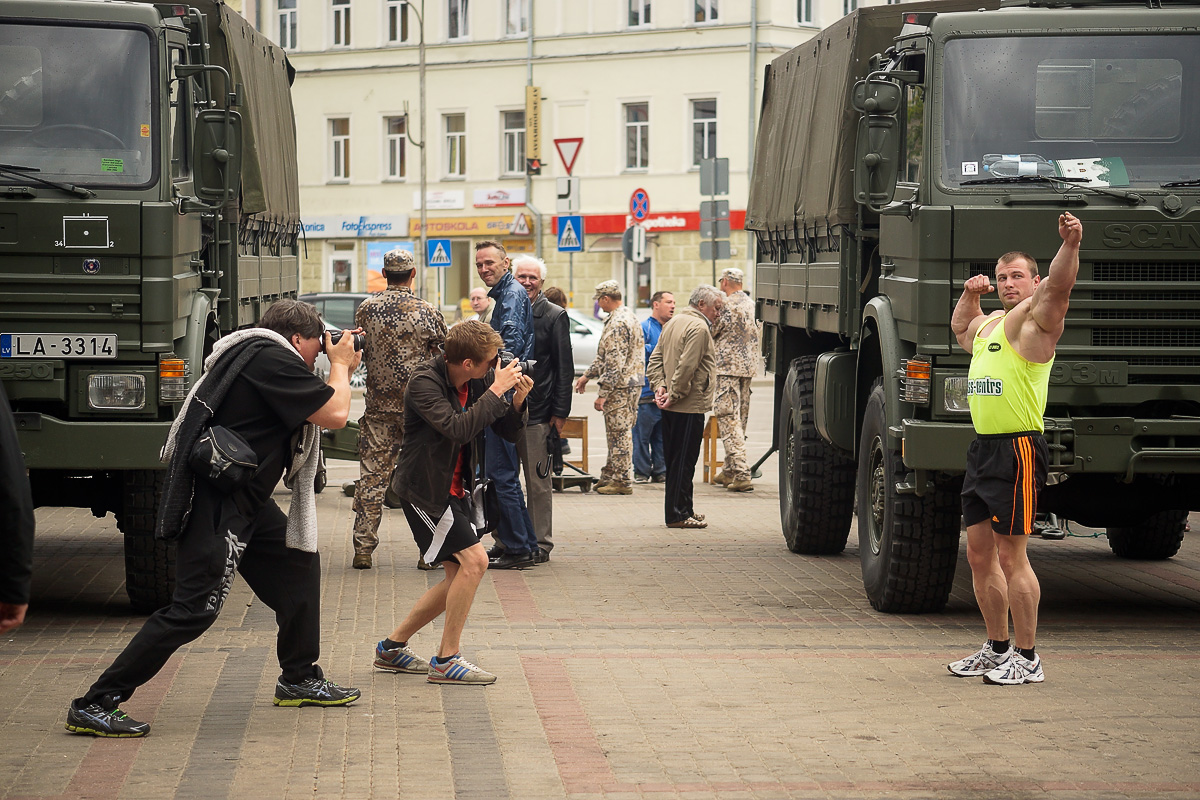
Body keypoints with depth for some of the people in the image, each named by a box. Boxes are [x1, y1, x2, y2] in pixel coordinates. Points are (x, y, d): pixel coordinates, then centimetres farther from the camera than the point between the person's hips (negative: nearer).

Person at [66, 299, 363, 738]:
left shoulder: (254, 355, 16)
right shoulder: (271, 358, -15)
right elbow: (335, 414, -15)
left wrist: (341, 369, 19)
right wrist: (340, 365, 2)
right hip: (215, 503, -11)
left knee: (299, 561, 19)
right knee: (195, 608, -13)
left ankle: (299, 680, 30)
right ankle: (93, 706, -12)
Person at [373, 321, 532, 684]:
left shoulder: (480, 381, 0)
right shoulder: (425, 382, -21)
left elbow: (509, 433, 5)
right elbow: (457, 429, -35)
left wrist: (517, 401, -14)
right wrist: (496, 390, -30)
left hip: (455, 489, 9)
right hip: (424, 489, -9)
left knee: (459, 577, 10)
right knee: (474, 560, -17)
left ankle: (393, 646, 22)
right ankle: (446, 660, -9)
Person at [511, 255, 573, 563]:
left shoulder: (554, 316, 0)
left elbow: (565, 368, -1)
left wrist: (560, 412, -7)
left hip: (538, 413, -4)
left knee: (538, 483, 1)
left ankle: (541, 545, 8)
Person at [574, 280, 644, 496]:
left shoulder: (618, 324, -19)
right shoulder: (626, 316, 15)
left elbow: (615, 364, -23)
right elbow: (604, 356, 23)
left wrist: (603, 394, -20)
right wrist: (587, 375, 25)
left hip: (620, 387, -10)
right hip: (629, 383, 10)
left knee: (620, 433, -4)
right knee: (617, 432, 16)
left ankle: (622, 481, 1)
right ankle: (611, 476, 24)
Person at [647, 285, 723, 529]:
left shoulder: (673, 322, 16)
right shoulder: (699, 328, -14)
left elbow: (656, 359, 14)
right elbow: (687, 366, -22)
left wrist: (660, 386, 3)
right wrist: (674, 395, -17)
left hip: (671, 407, 10)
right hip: (690, 407, -10)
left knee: (675, 460, 14)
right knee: (684, 461, -5)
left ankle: (682, 510, 22)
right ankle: (678, 514, -4)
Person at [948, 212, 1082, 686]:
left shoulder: (1033, 319, -6)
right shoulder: (988, 324, 20)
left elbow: (1057, 288, -27)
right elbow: (961, 329, 42)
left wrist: (1070, 246, -43)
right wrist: (970, 294, 24)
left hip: (1018, 449, -9)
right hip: (983, 448, 9)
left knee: (1011, 556, -8)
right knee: (979, 555, 12)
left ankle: (1027, 658, -2)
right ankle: (998, 648, 23)